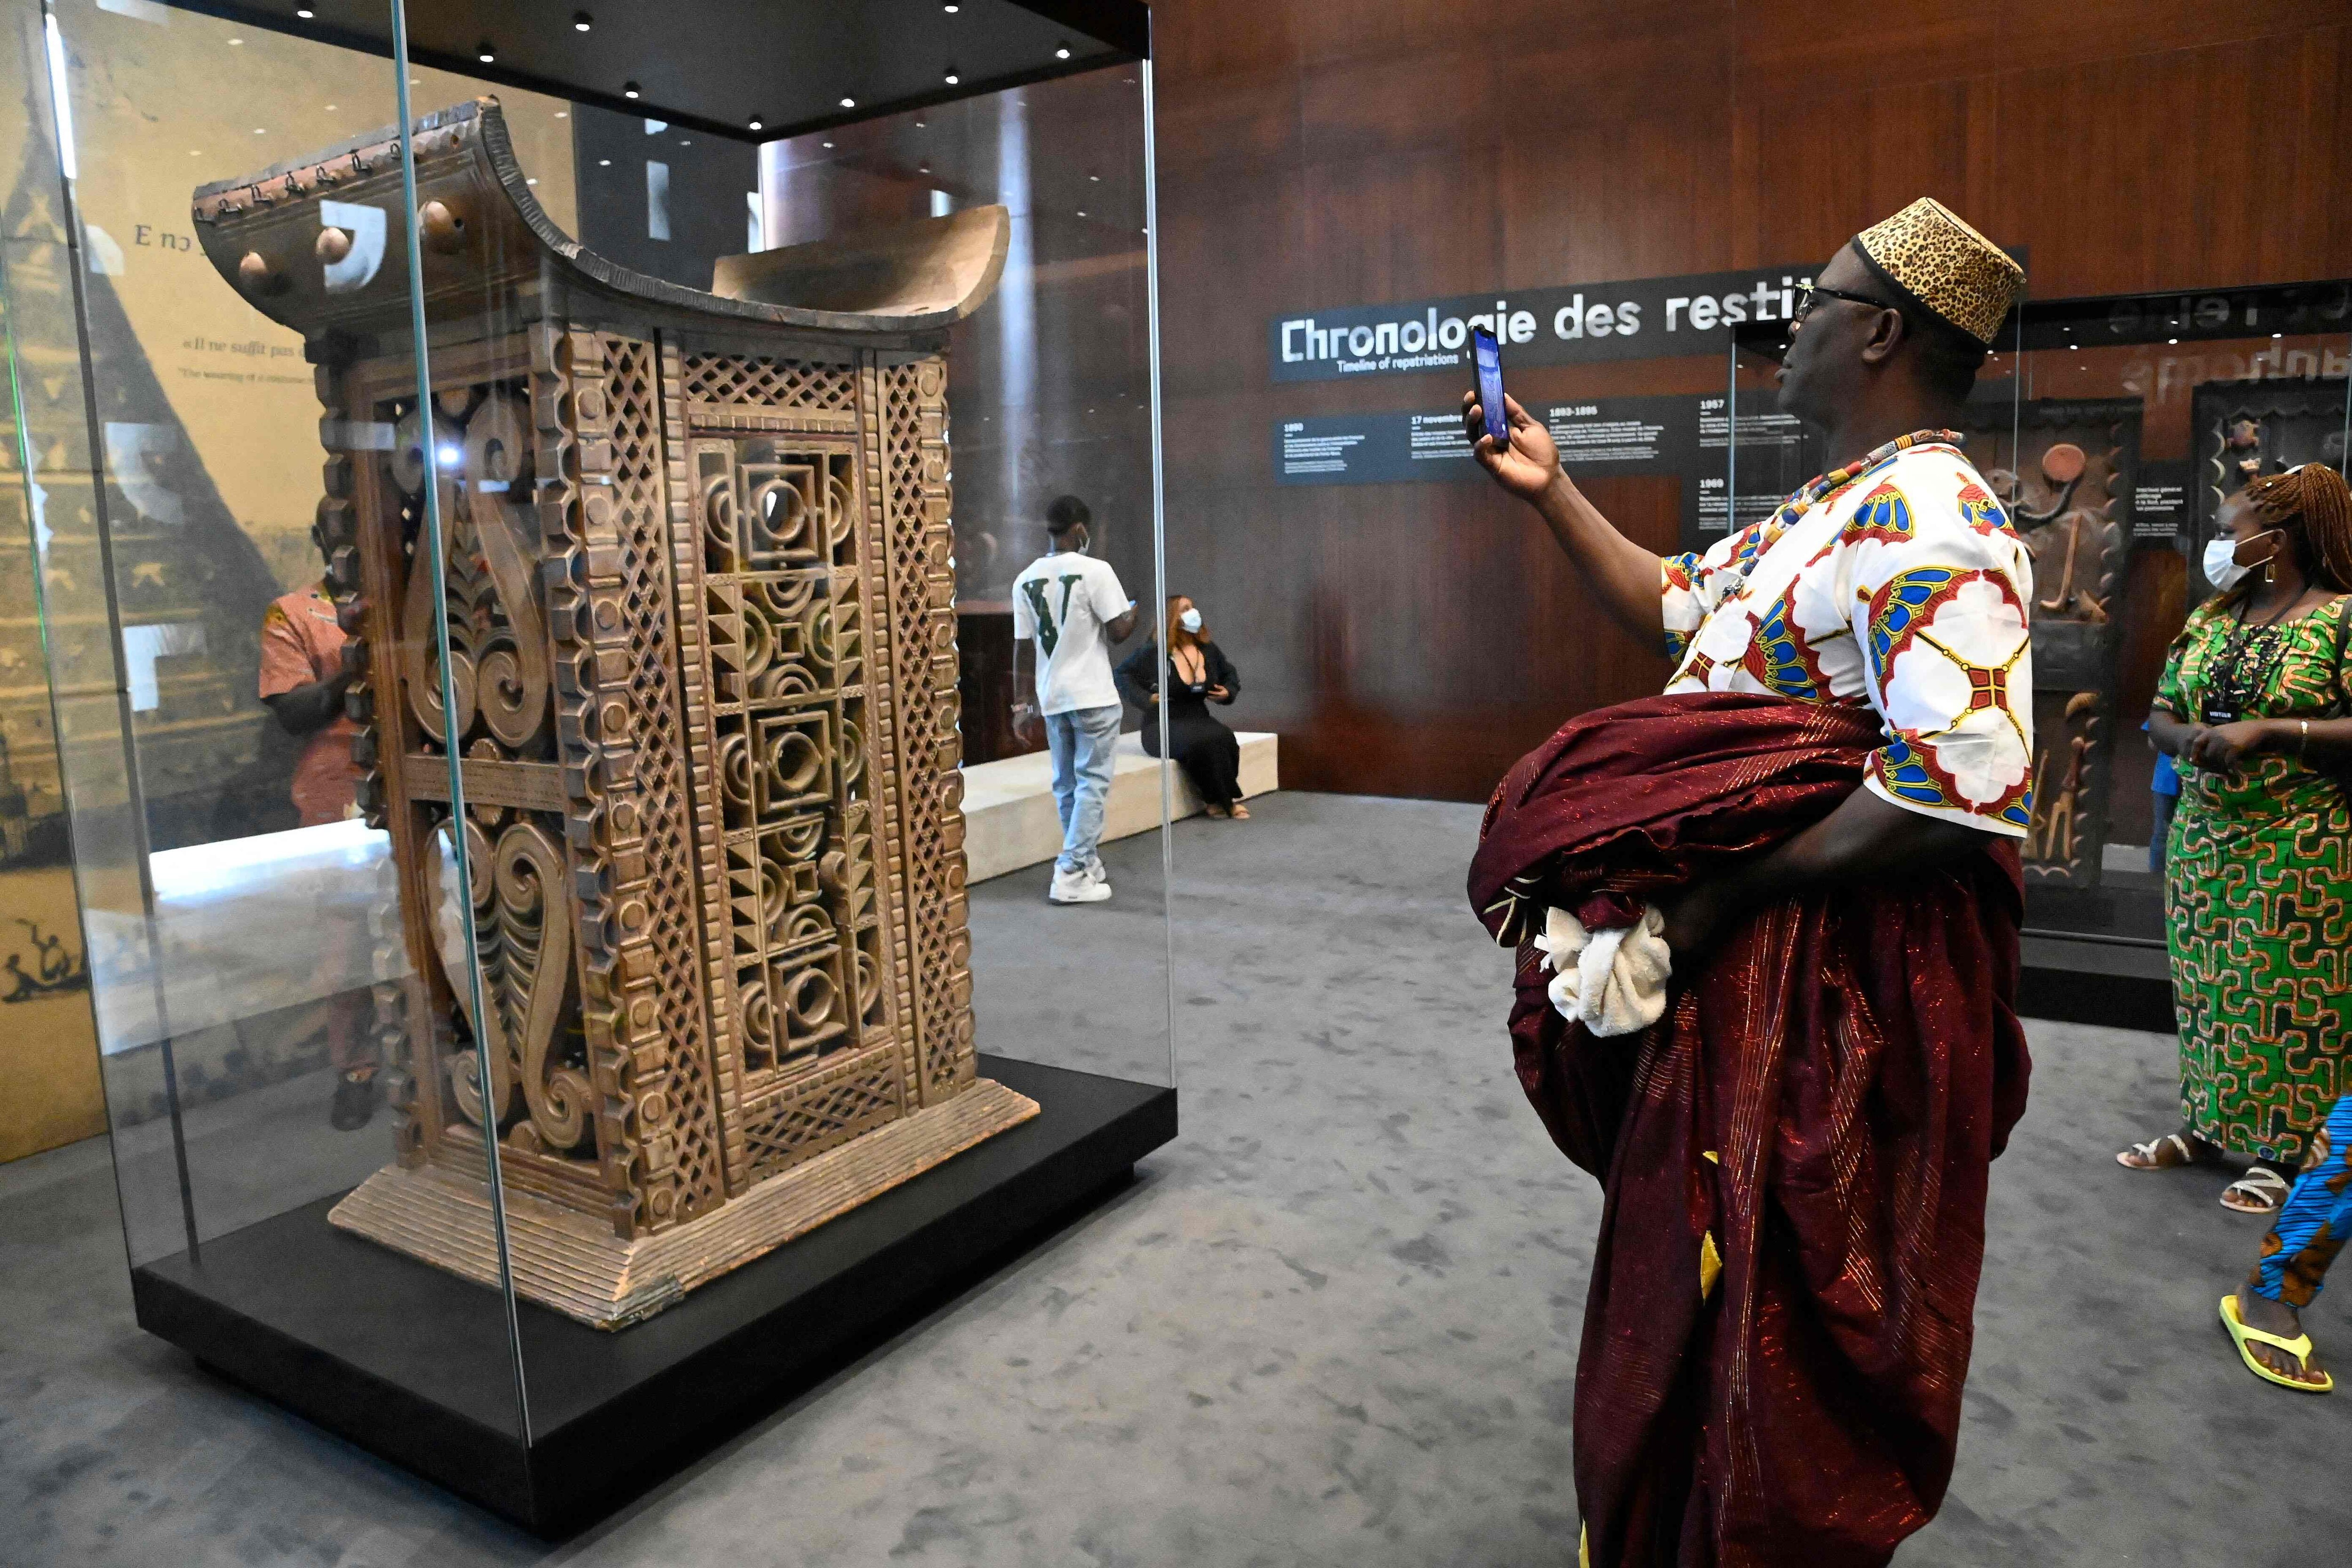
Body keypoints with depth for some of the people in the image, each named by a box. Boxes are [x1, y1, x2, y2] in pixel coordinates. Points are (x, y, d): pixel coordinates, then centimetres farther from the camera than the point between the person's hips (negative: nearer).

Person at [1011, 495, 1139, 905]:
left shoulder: (1026, 579, 4)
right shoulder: (1095, 571, -10)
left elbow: (1022, 648, 6)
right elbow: (1119, 632, -11)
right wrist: (1134, 610, 11)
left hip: (1051, 698, 5)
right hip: (1093, 696, -5)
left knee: (1067, 785, 14)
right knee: (1091, 784, 0)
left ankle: (1085, 865, 25)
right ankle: (1071, 877, -4)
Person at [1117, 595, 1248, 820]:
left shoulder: (1209, 650, 8)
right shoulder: (1154, 652, -10)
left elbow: (1231, 675, 25)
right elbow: (1123, 673, -5)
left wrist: (1228, 693, 5)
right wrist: (1146, 698, -14)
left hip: (1198, 719, 5)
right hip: (1162, 724, -5)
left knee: (1223, 738, -31)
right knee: (1200, 742, -36)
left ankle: (1219, 799, -14)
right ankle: (1226, 800, -17)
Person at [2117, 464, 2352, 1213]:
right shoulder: (2208, 621, 10)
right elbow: (2162, 716, 10)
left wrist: (2267, 732, -22)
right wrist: (2195, 740, -11)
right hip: (2203, 839, 6)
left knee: (2288, 995, 0)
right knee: (2209, 986, 11)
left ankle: (2281, 1147, 11)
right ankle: (2210, 1122, 24)